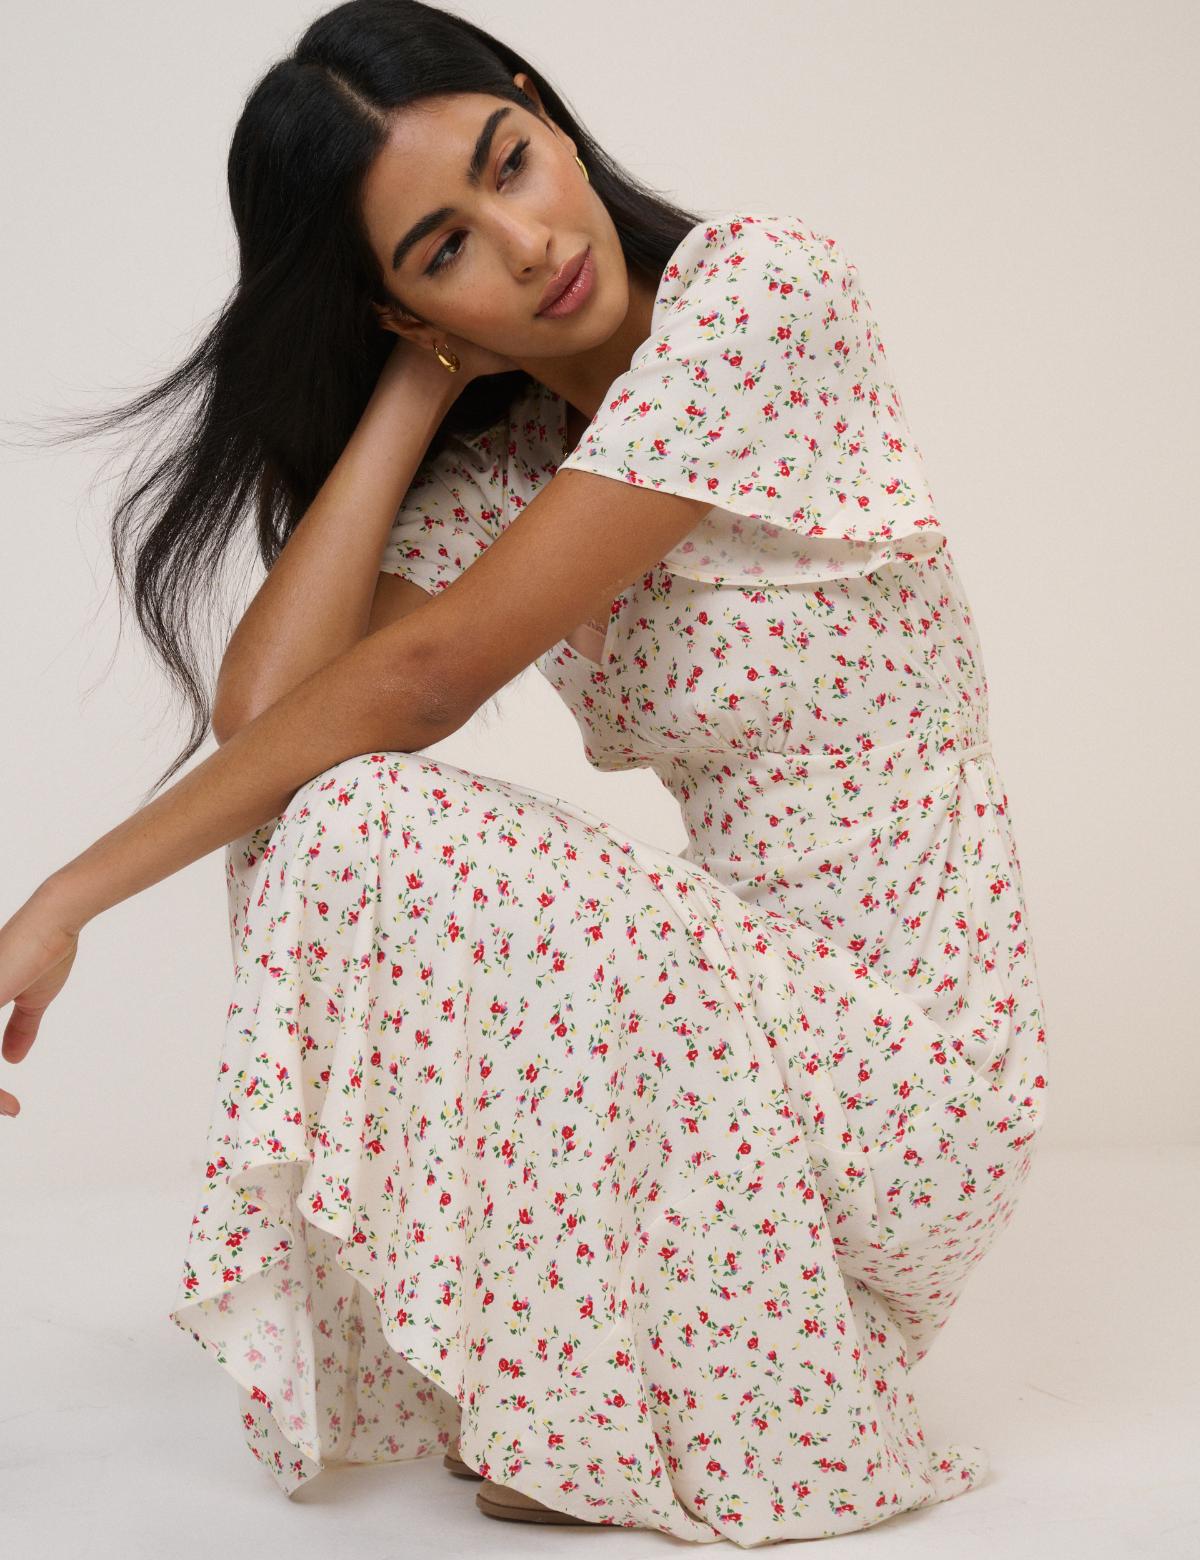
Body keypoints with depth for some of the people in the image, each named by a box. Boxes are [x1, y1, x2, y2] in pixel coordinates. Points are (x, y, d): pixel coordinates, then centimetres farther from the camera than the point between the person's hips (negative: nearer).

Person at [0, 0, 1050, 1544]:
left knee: (359, 825, -20)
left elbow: (433, 668, -21)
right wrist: (417, 388, -6)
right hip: (740, 998, 7)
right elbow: (262, 707, -12)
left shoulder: (762, 288, -16)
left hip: (903, 1057, -7)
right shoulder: (494, 471, 6)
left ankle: (657, 1425, -3)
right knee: (303, 807, -3)